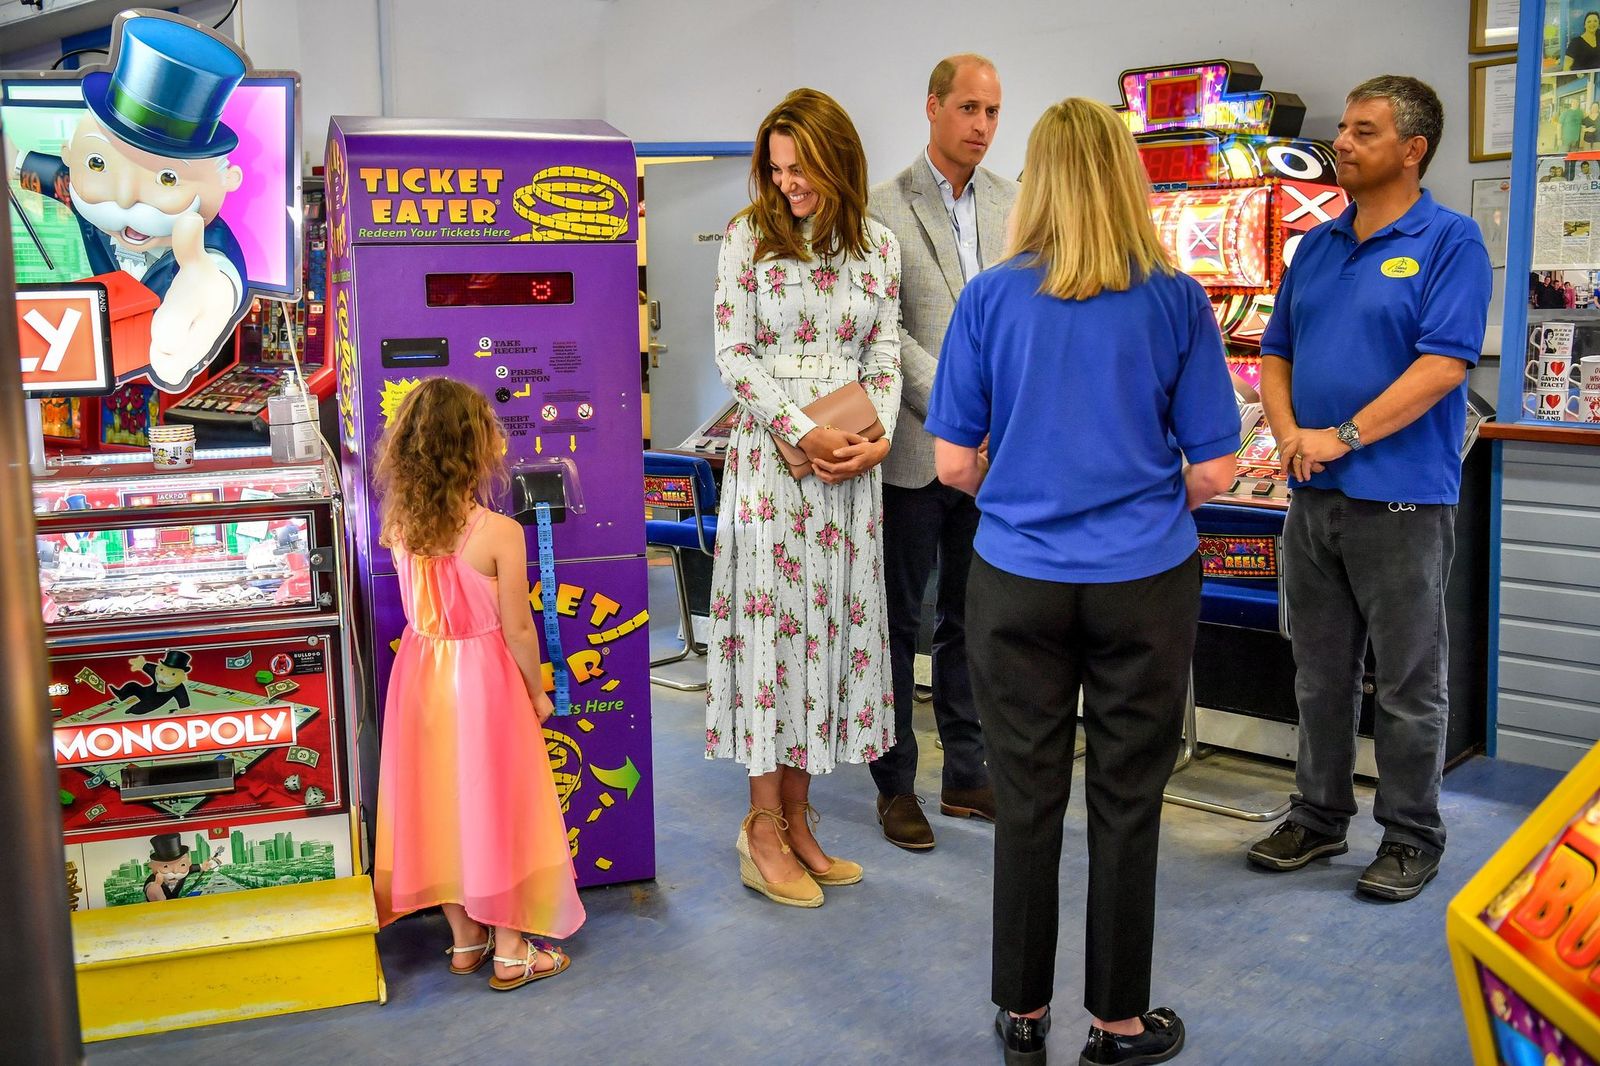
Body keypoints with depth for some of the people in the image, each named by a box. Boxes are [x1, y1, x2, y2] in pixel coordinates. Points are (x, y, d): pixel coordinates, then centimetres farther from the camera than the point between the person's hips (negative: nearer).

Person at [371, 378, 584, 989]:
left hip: (422, 677, 5)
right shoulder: (500, 534, -21)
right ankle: (510, 950, 19)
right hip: (485, 680, -5)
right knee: (498, 806, 9)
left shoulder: (399, 524, -7)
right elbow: (517, 629, -15)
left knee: (439, 803, 16)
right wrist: (537, 692, -1)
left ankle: (464, 939, 31)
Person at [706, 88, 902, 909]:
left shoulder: (876, 247, 8)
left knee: (831, 621, 6)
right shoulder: (749, 237, -1)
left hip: (851, 463, 4)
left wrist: (878, 438, -10)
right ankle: (763, 825, 10)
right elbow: (733, 354, -6)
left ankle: (796, 819, 18)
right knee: (770, 619, -1)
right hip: (771, 455, -3)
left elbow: (884, 358, 7)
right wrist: (802, 432, -15)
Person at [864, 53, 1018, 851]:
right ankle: (896, 786, 19)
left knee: (972, 620, 14)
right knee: (900, 621, 6)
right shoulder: (886, 208, -6)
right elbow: (887, 331, -12)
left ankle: (966, 776, 27)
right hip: (916, 449, -5)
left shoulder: (1012, 204, 9)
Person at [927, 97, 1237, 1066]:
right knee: (1127, 802, 11)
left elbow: (954, 463, -2)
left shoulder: (990, 297, -4)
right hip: (1144, 583, 0)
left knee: (1027, 800, 11)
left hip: (1018, 579, 1)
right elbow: (1213, 472, -4)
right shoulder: (1176, 298, -5)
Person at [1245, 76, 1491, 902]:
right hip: (1314, 495, 6)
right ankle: (1319, 815, 28)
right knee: (1320, 673, 15)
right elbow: (1276, 353, 13)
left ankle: (1411, 835, 19)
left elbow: (1444, 362, -16)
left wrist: (1342, 437, -18)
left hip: (1401, 497, -6)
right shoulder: (1316, 247, 12)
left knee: (1409, 683, 5)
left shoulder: (1449, 241, -6)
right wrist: (1288, 432, -6)